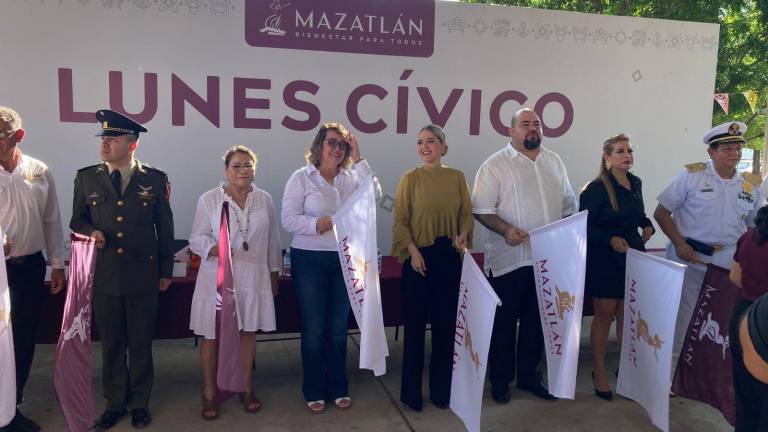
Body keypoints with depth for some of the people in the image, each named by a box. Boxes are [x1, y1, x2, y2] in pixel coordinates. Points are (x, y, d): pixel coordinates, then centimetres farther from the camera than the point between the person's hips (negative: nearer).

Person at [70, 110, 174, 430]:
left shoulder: (154, 180, -1)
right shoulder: (86, 178, 4)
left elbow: (165, 228, 4)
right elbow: (77, 221, 13)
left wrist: (166, 271, 6)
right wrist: (91, 232, -11)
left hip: (143, 276, -1)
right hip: (103, 275, 2)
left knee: (141, 343, 10)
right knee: (111, 344, 12)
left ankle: (139, 403, 26)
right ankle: (115, 403, 28)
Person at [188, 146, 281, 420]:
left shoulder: (265, 200, 5)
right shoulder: (209, 200, -3)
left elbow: (273, 241, 11)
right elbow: (197, 238, -3)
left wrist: (274, 274, 13)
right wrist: (213, 249, -24)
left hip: (253, 277, 2)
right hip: (217, 279, -2)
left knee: (248, 332, 10)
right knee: (211, 335, 4)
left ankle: (246, 389, 27)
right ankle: (209, 394, 20)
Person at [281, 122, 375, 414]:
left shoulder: (351, 177, 6)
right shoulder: (301, 177, -4)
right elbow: (288, 219, -10)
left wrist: (358, 159, -11)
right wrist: (316, 224, -28)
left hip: (345, 260, 3)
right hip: (310, 259, -3)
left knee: (338, 328, 12)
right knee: (313, 329, 6)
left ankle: (338, 388, 27)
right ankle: (314, 391, 21)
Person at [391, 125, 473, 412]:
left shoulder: (457, 177, 4)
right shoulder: (410, 179, -3)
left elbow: (466, 213, 8)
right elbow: (400, 221, -4)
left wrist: (463, 235, -10)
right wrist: (413, 251, -14)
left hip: (449, 256, 3)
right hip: (418, 257, -2)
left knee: (446, 322, 10)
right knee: (415, 322, 5)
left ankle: (441, 389, 26)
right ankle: (411, 391, 20)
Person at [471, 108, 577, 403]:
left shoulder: (554, 161, 12)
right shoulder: (496, 164, -5)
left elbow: (568, 204, 17)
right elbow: (481, 209, -9)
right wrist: (505, 229, -23)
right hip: (509, 259, -5)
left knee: (537, 321, 14)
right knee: (504, 322, 6)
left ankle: (529, 376, 30)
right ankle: (500, 380, 22)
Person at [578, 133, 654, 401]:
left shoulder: (636, 183, 8)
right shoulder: (596, 188, -13)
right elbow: (585, 225, -13)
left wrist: (647, 225, 3)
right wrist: (611, 240, -24)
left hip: (633, 255, 6)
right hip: (604, 259, -6)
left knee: (627, 314, 11)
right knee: (605, 314, 3)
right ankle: (599, 372, 17)